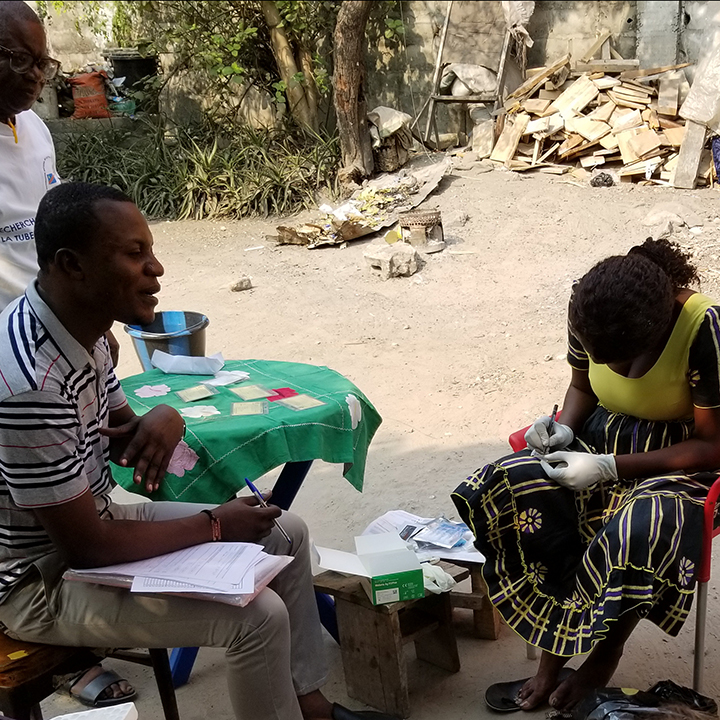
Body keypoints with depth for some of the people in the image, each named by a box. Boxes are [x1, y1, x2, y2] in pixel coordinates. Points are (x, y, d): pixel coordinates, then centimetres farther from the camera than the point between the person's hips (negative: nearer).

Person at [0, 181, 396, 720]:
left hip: (94, 519, 9)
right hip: (44, 579, -9)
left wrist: (162, 422, -14)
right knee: (258, 616, -21)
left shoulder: (83, 326, -4)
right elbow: (87, 545, -26)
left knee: (286, 533, 8)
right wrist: (214, 526, -14)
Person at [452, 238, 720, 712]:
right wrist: (565, 429, -11)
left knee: (640, 530, -37)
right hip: (604, 437, 5)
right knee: (517, 486, -23)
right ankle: (552, 655, -10)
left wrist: (609, 468, -24)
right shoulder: (589, 315, -11)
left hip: (678, 459, -4)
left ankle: (603, 659, -6)